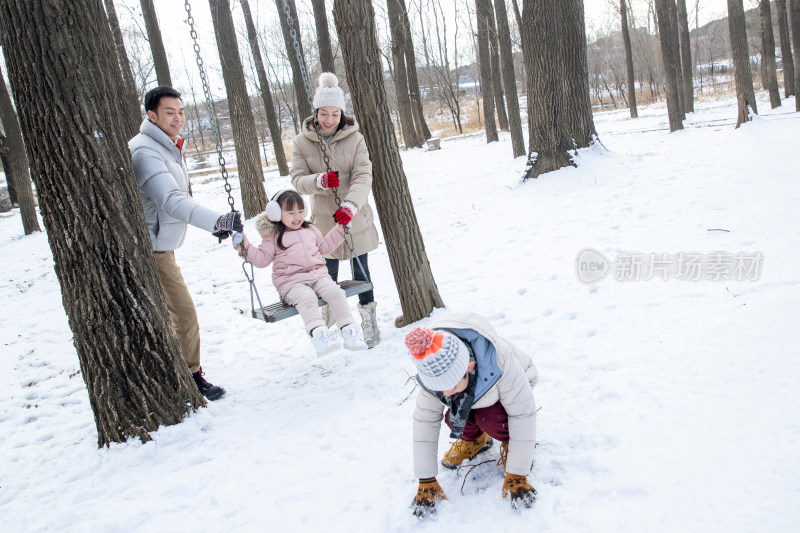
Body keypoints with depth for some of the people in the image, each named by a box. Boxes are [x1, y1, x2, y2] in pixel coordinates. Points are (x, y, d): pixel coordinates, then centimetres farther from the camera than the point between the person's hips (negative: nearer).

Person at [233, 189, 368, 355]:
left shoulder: (310, 229, 20)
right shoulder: (273, 236, 7)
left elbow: (325, 246, 34)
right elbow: (262, 259, 6)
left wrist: (340, 229, 30)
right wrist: (246, 249, -8)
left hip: (318, 275, 4)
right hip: (291, 282, -4)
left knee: (336, 292, -23)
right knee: (307, 298, -36)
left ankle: (349, 331, -24)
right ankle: (318, 334, -46)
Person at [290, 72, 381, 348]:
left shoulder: (354, 139, -7)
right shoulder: (302, 142, -4)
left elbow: (363, 176, -16)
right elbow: (298, 180, -7)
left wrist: (350, 205, -33)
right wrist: (320, 181, -29)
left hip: (355, 218, -1)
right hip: (324, 220, 1)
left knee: (360, 271, 7)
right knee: (328, 275, 10)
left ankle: (369, 322, 23)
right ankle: (326, 322, 29)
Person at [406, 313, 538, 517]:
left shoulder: (499, 361, -43)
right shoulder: (433, 372, -30)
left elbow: (523, 415, -35)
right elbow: (425, 421, -22)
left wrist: (516, 476, -31)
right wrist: (426, 481, -19)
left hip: (510, 390, -4)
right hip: (474, 395, 4)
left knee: (490, 419, -34)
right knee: (453, 418, -27)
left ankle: (510, 442, -1)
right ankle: (474, 440, 7)